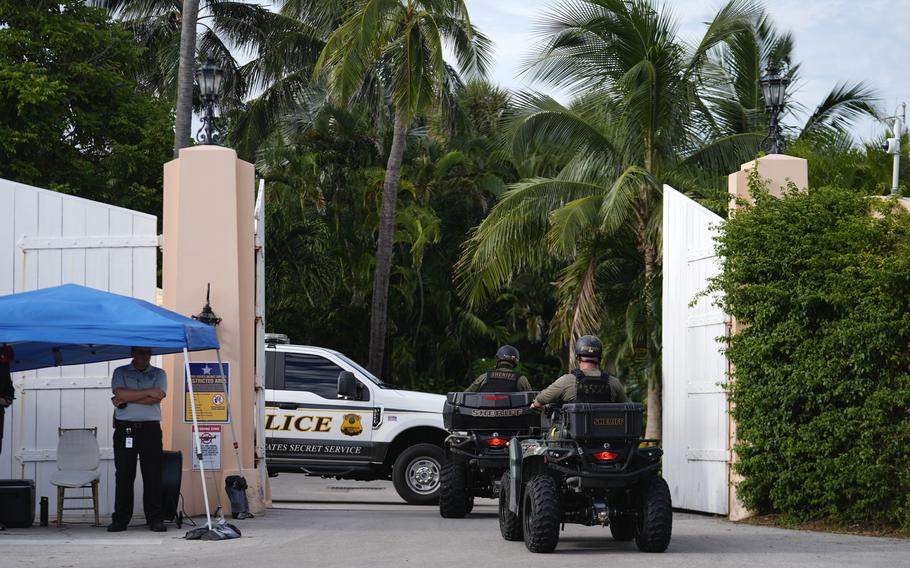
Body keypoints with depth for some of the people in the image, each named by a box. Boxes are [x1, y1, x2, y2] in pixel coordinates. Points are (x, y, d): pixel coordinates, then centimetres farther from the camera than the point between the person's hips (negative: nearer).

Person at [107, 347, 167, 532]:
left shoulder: (159, 374, 12)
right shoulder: (120, 372, 12)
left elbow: (156, 398, -6)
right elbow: (120, 393, -8)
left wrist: (126, 400, -7)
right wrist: (148, 392, -9)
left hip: (150, 428, 0)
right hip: (124, 429, 0)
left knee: (153, 475, -3)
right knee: (123, 475, 0)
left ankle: (155, 519, 0)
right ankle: (120, 519, 3)